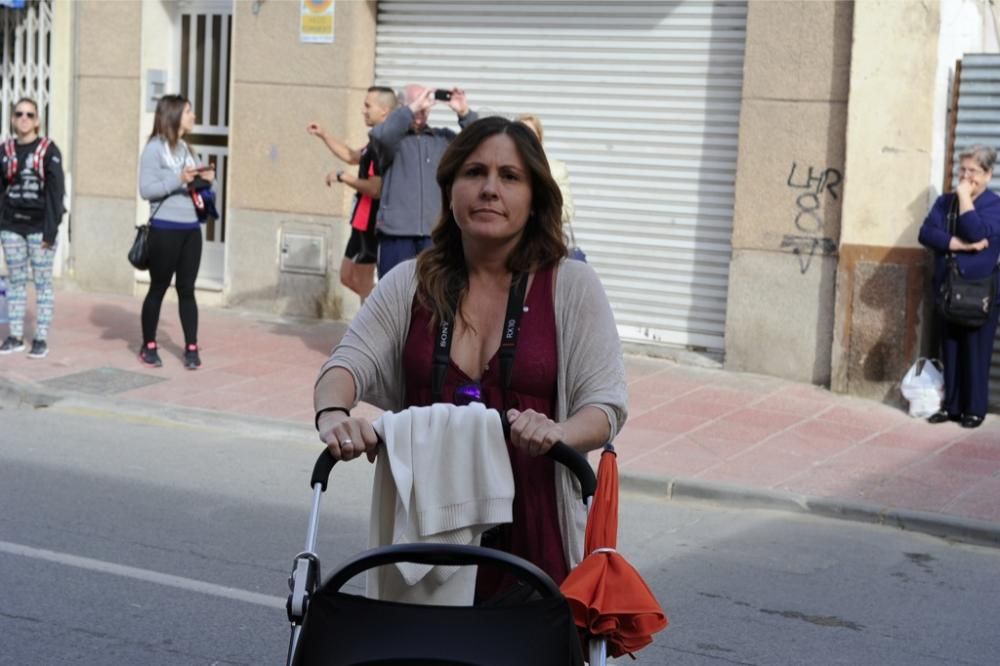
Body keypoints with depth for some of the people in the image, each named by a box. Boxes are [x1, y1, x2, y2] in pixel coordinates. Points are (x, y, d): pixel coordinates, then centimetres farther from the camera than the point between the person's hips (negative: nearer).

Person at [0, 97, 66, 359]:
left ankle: (41, 338, 4)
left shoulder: (49, 150, -3)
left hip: (39, 226, -3)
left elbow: (56, 191, -6)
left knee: (42, 282, 0)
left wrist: (51, 228, -13)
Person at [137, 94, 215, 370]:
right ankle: (149, 346, 17)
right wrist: (179, 179, -21)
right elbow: (146, 189, -14)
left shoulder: (185, 148, 14)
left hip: (191, 228, 6)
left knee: (187, 289, 6)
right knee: (158, 288, 5)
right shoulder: (155, 148, -7)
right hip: (165, 229, -6)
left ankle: (191, 348, 9)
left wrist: (204, 180, 0)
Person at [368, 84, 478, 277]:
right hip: (396, 232, -2)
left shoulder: (444, 138, 15)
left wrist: (465, 114, -9)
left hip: (436, 233, 3)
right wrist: (412, 108, -21)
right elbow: (380, 136, -18)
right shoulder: (394, 136, 6)